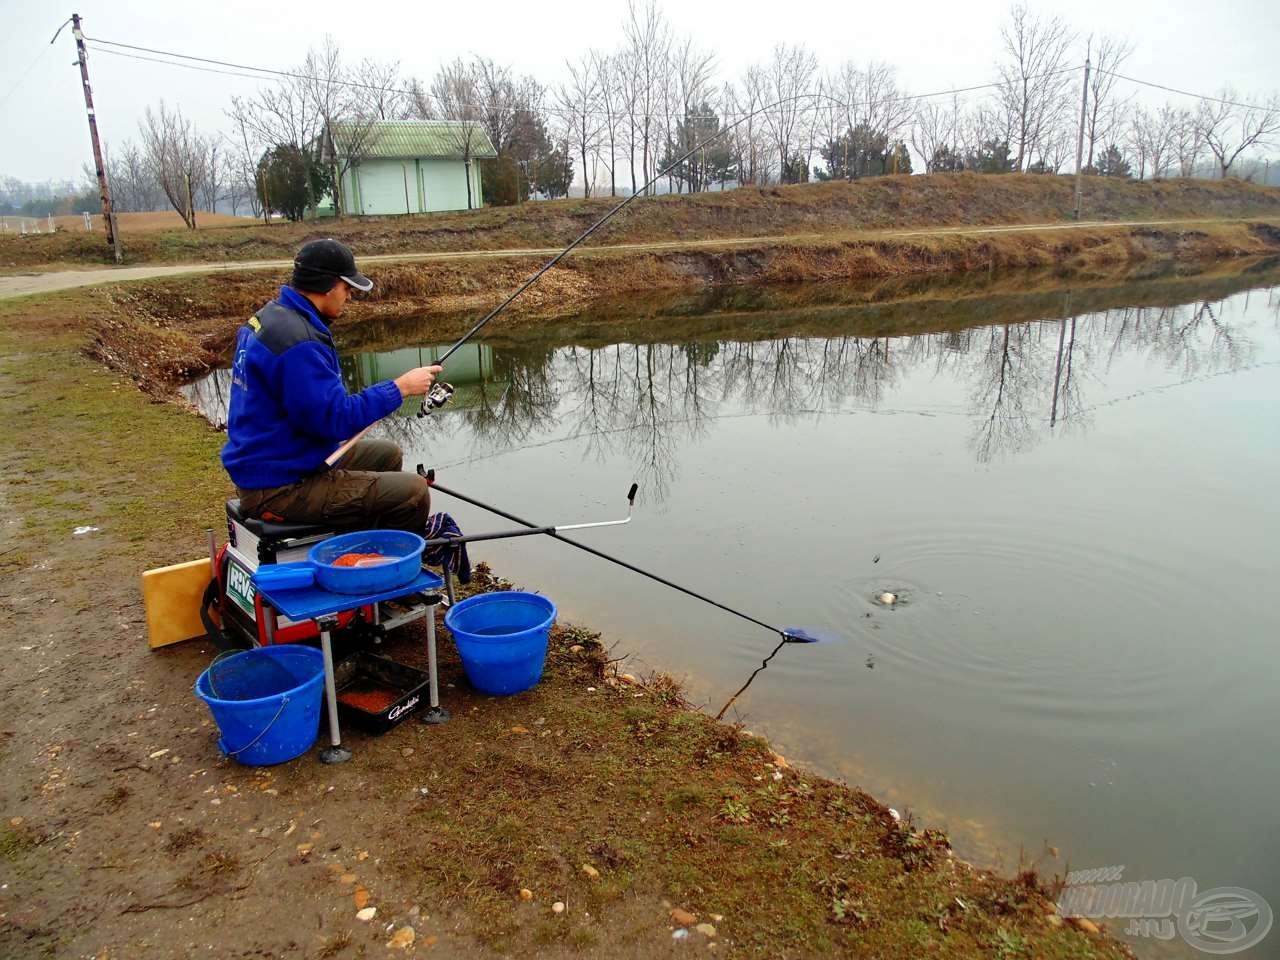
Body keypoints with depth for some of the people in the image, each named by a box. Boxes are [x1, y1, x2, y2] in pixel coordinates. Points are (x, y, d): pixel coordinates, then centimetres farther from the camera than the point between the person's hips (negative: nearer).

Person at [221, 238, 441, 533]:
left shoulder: (269, 316, 9)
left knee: (386, 454, 23)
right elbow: (337, 419, -26)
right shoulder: (298, 342, -24)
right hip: (279, 488, -11)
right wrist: (399, 388, -17)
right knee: (413, 493, -17)